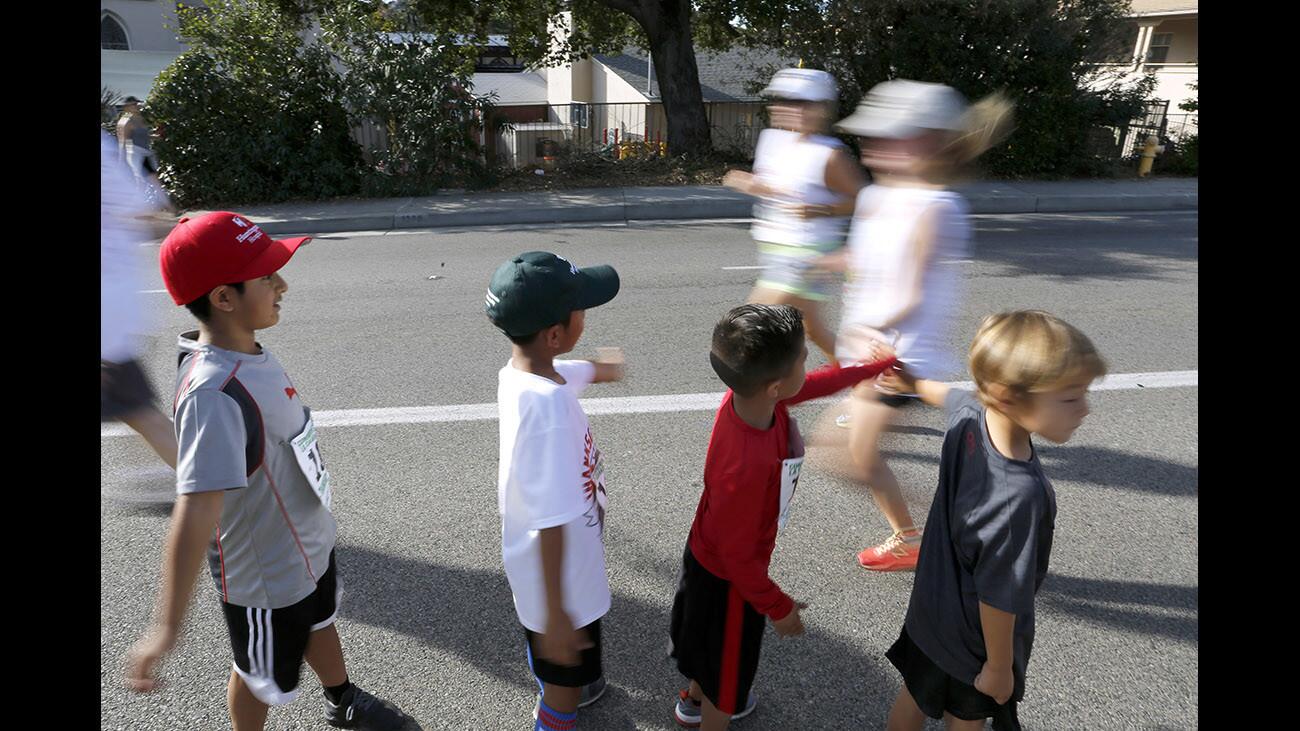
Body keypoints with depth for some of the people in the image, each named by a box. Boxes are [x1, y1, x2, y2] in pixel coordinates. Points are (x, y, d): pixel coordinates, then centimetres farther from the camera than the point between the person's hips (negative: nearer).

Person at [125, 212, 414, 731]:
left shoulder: (248, 351, -8)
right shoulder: (213, 393, -37)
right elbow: (197, 508, -44)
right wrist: (167, 625, -47)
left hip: (308, 544, 9)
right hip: (266, 575, -9)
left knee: (320, 621, 33)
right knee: (262, 676, 19)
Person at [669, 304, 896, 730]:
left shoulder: (751, 392, -21)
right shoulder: (747, 466, -44)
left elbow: (818, 383, 1)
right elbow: (738, 555, -28)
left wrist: (882, 363, 13)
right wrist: (777, 607, -12)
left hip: (708, 554, 8)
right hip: (728, 578, -8)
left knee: (714, 650, 35)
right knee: (729, 667, 20)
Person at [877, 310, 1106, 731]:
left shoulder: (969, 414, -20)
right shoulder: (1019, 495, -42)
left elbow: (948, 395, 7)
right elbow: (997, 597, -29)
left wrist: (913, 384, 29)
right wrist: (999, 667, -12)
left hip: (933, 605, 6)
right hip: (975, 637, -6)